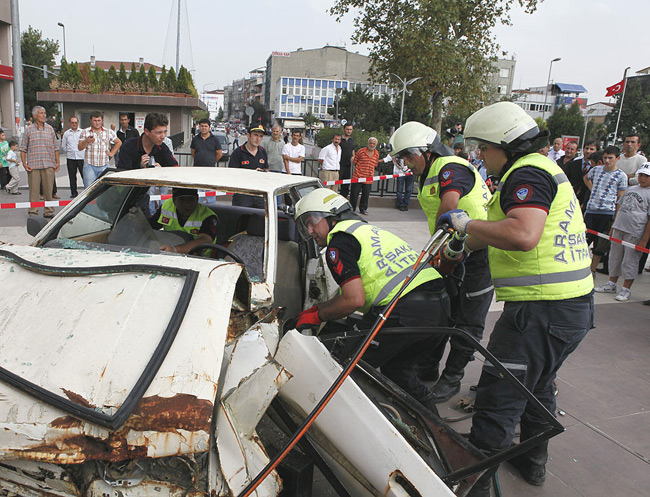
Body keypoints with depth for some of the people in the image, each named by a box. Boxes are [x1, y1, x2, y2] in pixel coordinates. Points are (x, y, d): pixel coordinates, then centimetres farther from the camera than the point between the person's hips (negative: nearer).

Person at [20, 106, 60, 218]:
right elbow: (23, 148, 7)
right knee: (33, 190, -1)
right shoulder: (28, 129, 6)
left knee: (48, 190, 3)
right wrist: (24, 163, -3)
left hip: (49, 165, 2)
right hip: (33, 166, -1)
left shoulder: (50, 129, 12)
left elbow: (55, 147, 14)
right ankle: (32, 212, 6)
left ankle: (48, 211, 12)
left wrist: (57, 162, 7)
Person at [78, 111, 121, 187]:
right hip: (89, 166, -1)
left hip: (104, 166, 1)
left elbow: (119, 142, 20)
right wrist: (86, 141, -19)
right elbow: (79, 147, 1)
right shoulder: (85, 132, 5)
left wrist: (111, 153, 10)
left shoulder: (109, 132, 9)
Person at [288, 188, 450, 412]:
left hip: (404, 312, -9)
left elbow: (355, 300, -11)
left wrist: (317, 317, 4)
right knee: (396, 369, 28)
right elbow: (353, 290, 31)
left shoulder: (339, 242, -1)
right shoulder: (368, 230, 28)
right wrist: (315, 309, 29)